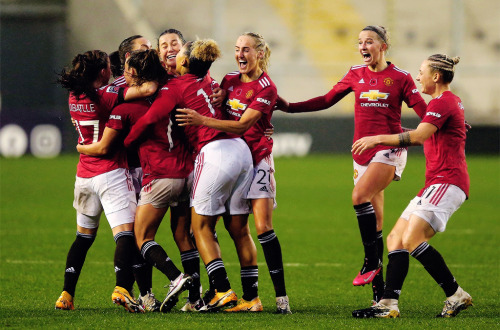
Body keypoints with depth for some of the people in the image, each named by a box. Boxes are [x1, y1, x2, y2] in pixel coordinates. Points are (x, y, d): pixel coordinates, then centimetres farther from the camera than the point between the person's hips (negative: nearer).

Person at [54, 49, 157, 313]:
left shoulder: (74, 96, 5)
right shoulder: (105, 95, -15)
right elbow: (148, 89, -20)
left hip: (84, 175, 7)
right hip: (111, 173, -7)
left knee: (84, 236, 19)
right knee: (125, 234, -11)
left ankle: (66, 295, 16)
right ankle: (121, 288, -30)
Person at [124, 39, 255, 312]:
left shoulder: (177, 87, -1)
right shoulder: (208, 81, 19)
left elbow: (148, 119, -5)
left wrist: (122, 144, 8)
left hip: (214, 153, -7)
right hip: (241, 150, 7)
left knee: (201, 227, 3)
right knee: (240, 230, 8)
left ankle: (223, 291, -8)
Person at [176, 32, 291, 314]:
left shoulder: (266, 88, -11)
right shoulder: (230, 80, 7)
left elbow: (241, 125, -21)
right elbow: (220, 115, 21)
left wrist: (201, 120, -28)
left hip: (257, 160, -5)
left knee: (263, 227, -13)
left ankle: (282, 295, -9)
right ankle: (250, 299, 2)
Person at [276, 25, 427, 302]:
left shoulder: (400, 77, 0)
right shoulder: (356, 75, 11)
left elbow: (424, 111, -1)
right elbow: (327, 100, 18)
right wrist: (289, 107, 13)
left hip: (389, 150, -4)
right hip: (363, 152, 5)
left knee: (360, 196, -28)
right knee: (374, 222, 3)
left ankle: (372, 261, -19)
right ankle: (379, 289, 5)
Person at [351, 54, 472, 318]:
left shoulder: (441, 102, -11)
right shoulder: (452, 101, 22)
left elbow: (418, 136, -25)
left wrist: (378, 139, -22)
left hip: (446, 182, -11)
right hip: (437, 184, 11)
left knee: (412, 239, -21)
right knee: (396, 239, 3)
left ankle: (456, 295, -15)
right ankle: (389, 304, -5)